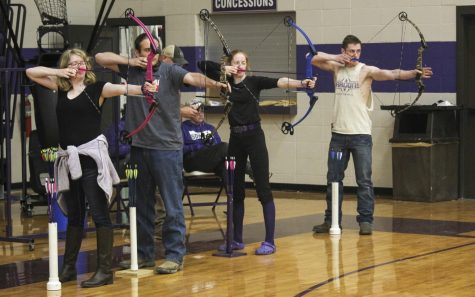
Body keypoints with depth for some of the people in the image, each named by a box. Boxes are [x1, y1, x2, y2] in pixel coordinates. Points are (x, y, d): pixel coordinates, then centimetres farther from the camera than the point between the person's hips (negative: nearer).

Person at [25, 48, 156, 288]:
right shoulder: (61, 88, 11)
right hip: (68, 158, 5)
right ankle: (68, 267, 23)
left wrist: (142, 89, -40)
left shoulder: (96, 88, -3)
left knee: (99, 213, -5)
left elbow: (121, 89, -20)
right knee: (74, 215, 15)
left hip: (91, 156, -5)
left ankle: (105, 271, -2)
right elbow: (31, 72, 15)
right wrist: (58, 72, 1)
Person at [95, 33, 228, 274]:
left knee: (172, 205, -3)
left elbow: (192, 78, -21)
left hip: (167, 147, -5)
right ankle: (144, 254, 23)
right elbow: (101, 58, 12)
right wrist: (130, 62, -1)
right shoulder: (131, 70, 8)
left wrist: (214, 84, -40)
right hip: (139, 147, 5)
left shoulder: (169, 71, -4)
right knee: (142, 204, 13)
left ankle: (175, 256, 3)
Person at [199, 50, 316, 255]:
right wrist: (223, 68, -5)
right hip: (235, 138, 5)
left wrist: (302, 83, -34)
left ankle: (269, 241, -7)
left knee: (263, 189, -7)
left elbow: (278, 82, -18)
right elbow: (203, 65, 10)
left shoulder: (254, 82, -2)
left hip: (254, 137, -5)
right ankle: (237, 239, 19)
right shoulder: (226, 82, 9)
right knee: (235, 190, 10)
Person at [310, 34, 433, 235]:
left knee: (364, 181, -3)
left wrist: (414, 73, -35)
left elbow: (390, 74, -20)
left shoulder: (366, 70, -7)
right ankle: (331, 220, 18)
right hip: (338, 134, 4)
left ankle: (365, 221, 3)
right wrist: (337, 58, -9)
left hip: (361, 135, -4)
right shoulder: (337, 67, 6)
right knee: (333, 179, 10)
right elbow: (315, 59, 4)